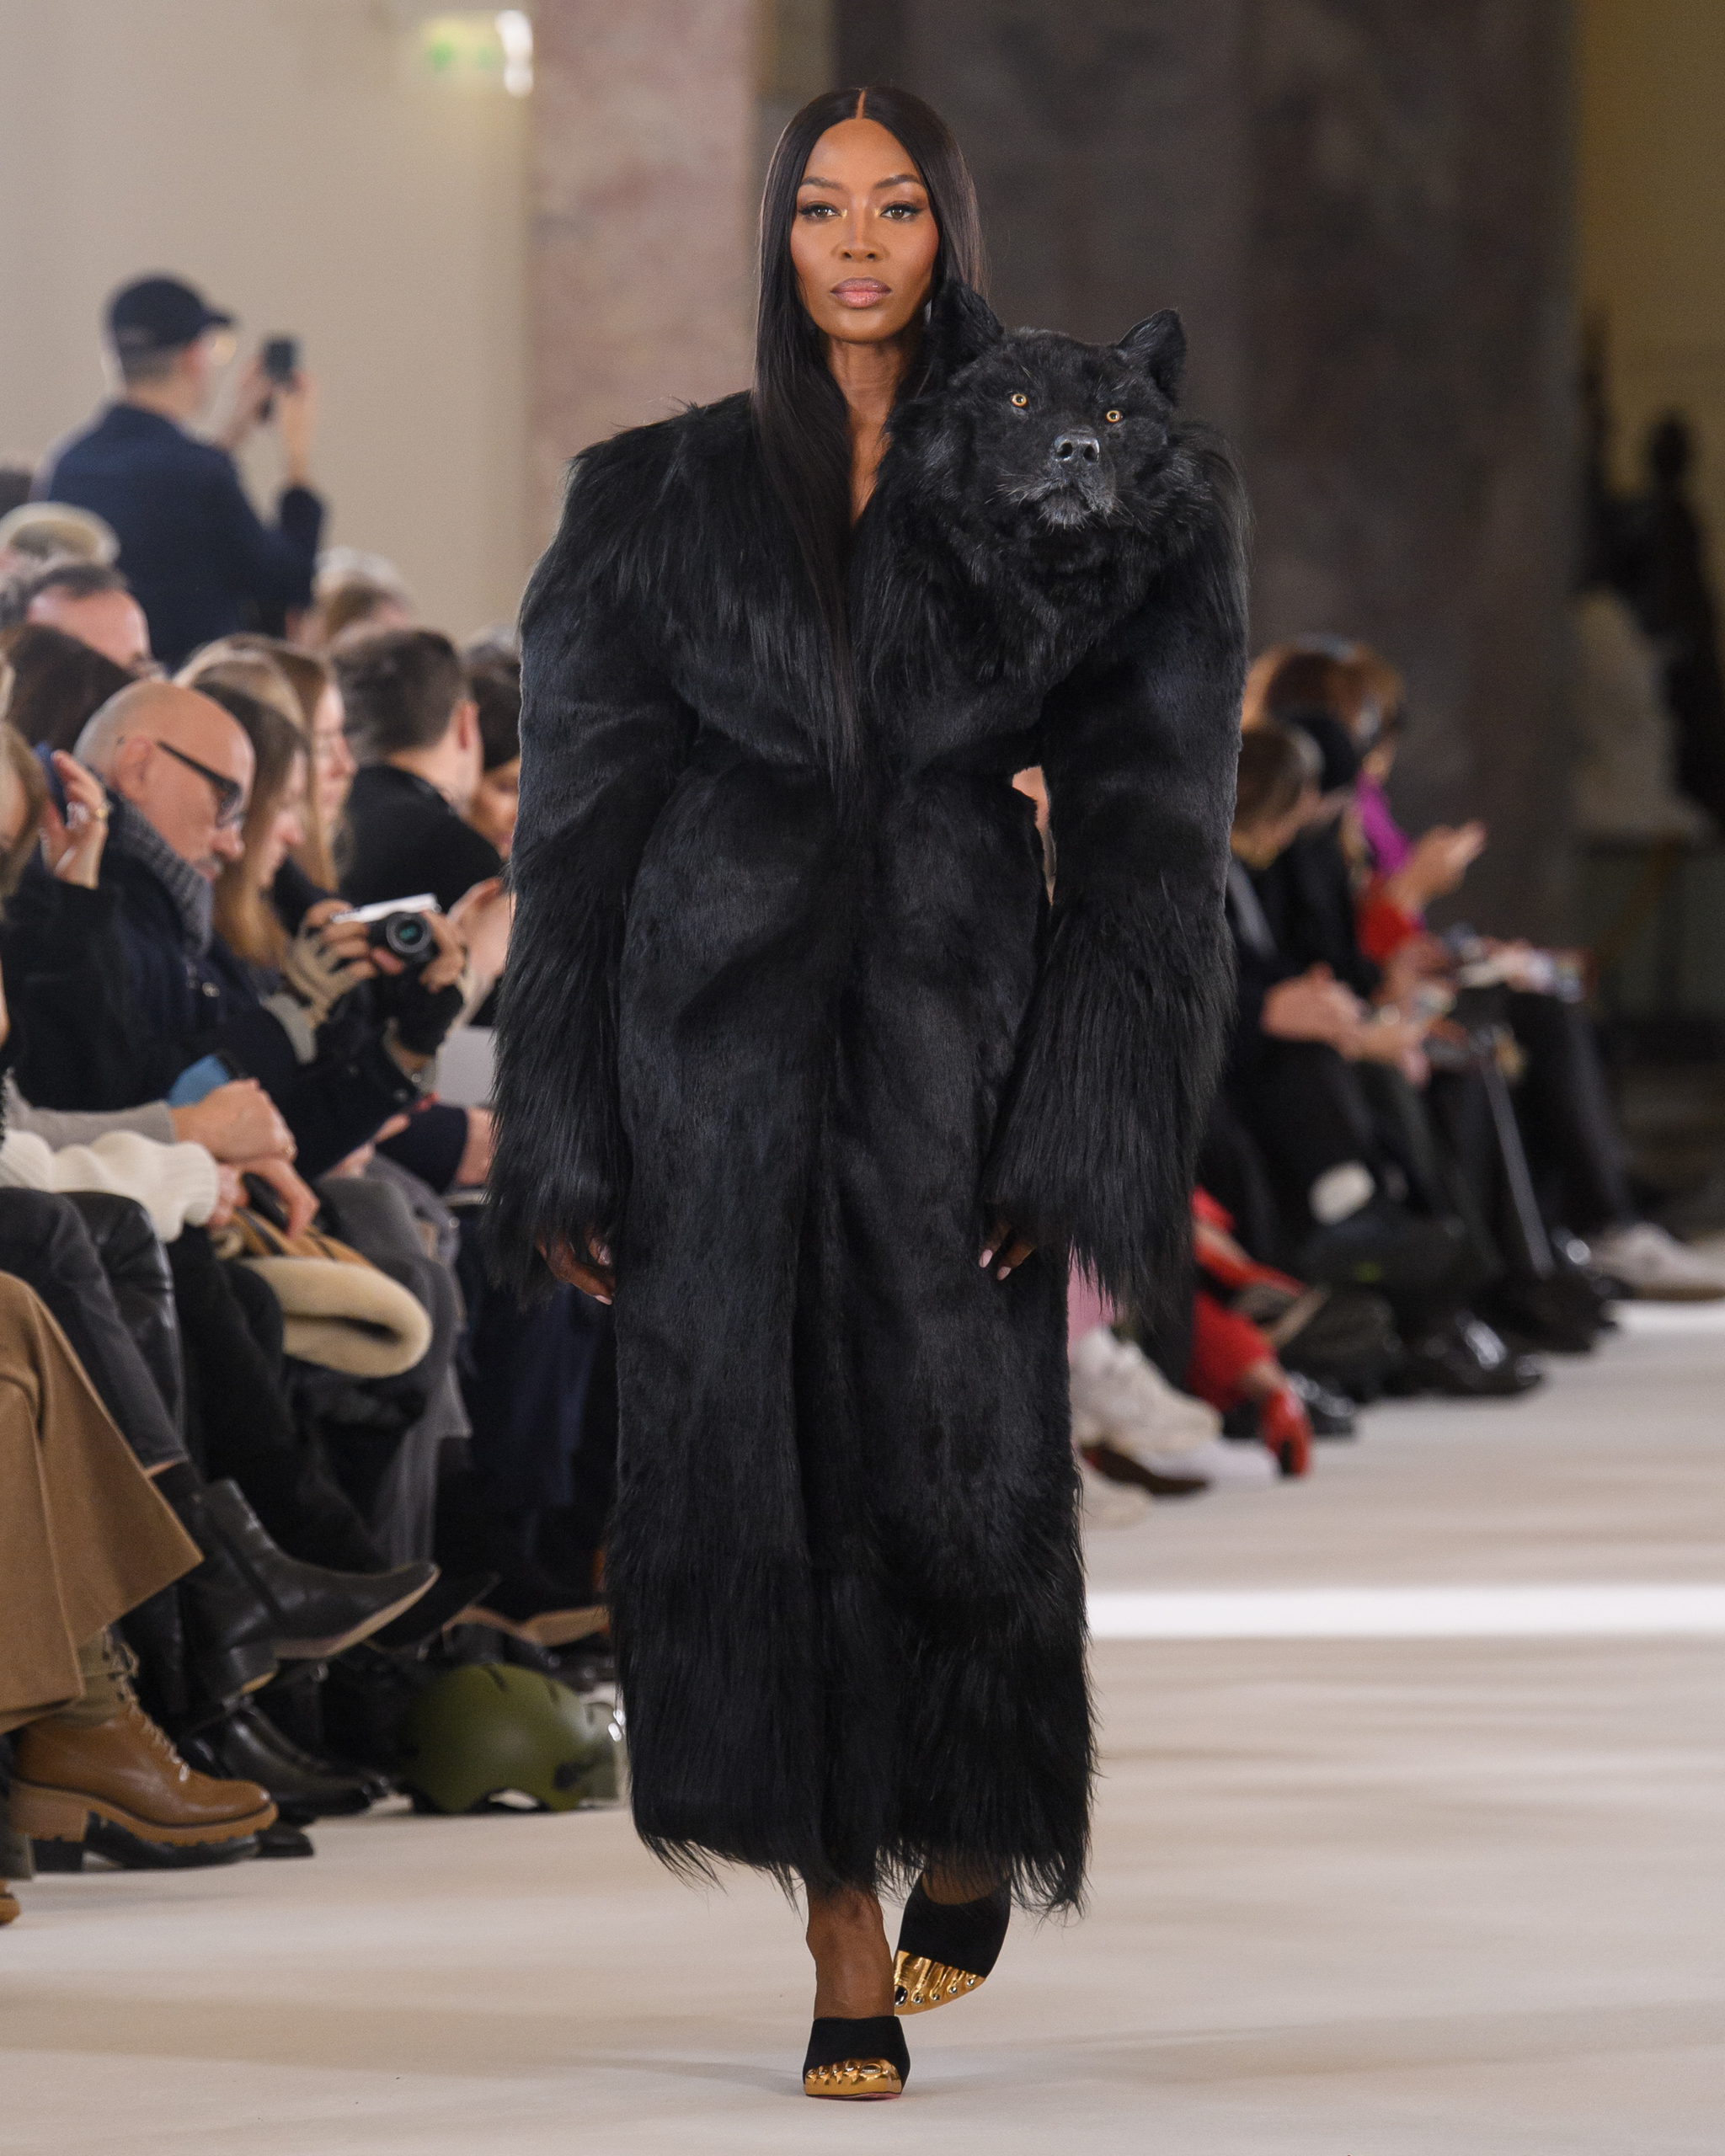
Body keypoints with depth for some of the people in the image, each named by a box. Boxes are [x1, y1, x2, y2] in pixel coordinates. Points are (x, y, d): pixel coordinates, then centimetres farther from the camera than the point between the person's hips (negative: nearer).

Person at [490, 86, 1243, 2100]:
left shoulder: (1062, 486, 4)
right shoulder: (665, 500, 7)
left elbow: (1137, 822, 0)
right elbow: (579, 823, 6)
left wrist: (1082, 1133, -9)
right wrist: (563, 1145, 0)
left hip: (953, 1019, -1)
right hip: (723, 1032, 1)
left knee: (960, 1458, -3)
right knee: (756, 1465, -2)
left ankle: (978, 1836, 27)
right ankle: (848, 1947, 5)